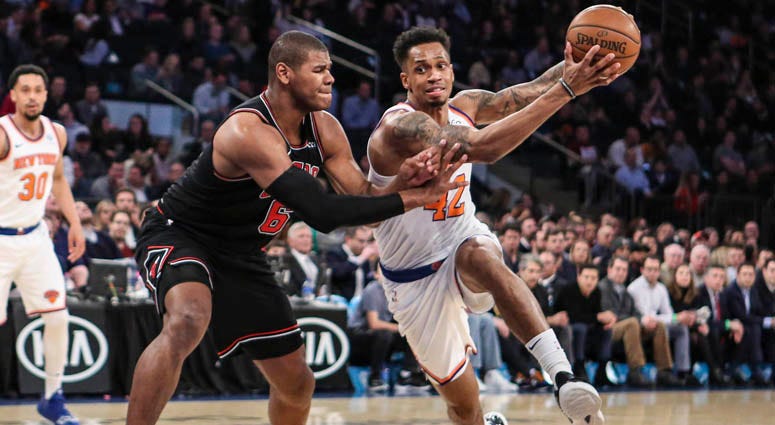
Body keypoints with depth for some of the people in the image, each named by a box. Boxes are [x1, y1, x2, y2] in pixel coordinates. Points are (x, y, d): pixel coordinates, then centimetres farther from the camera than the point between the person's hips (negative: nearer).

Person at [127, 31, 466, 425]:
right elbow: (322, 212, -39)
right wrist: (416, 199, -36)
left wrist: (402, 181, -26)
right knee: (187, 322, -40)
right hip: (178, 234, -8)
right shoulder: (249, 130, -33)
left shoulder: (324, 129, -6)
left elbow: (364, 200, -4)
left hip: (240, 254, 8)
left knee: (296, 382, 11)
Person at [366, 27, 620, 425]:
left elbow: (532, 91, -10)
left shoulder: (463, 107, -5)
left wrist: (574, 65, -34)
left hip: (464, 242, 3)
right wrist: (566, 89, -45)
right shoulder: (398, 127, -29)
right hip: (416, 279, -3)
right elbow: (484, 147, -41)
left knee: (481, 257, -36)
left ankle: (563, 375, -46)